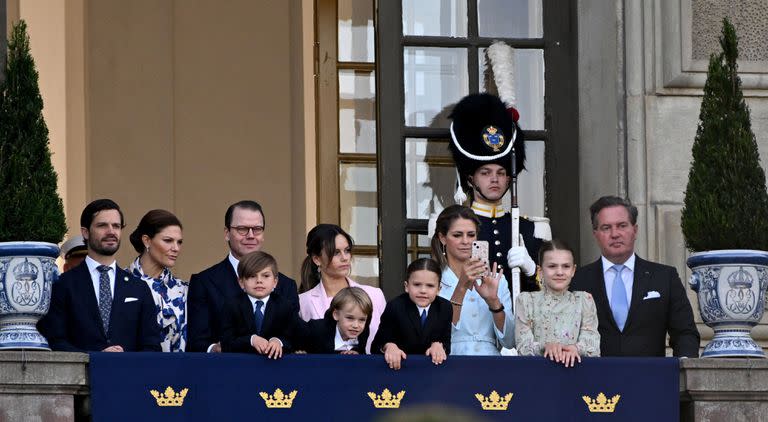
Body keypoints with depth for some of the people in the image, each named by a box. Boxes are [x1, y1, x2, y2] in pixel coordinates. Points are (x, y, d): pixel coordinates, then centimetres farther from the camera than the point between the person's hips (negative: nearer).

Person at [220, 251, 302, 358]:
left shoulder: (285, 306, 5)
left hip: (274, 360, 1)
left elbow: (293, 339, -2)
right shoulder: (232, 306, 2)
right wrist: (251, 340, -21)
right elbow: (226, 343, -5)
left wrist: (279, 341, -23)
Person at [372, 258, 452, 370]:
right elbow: (376, 346, -10)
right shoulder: (395, 307, -8)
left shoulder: (445, 308, 2)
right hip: (399, 365, -3)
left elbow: (446, 342, 5)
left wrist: (438, 345, -16)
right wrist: (389, 347, -31)